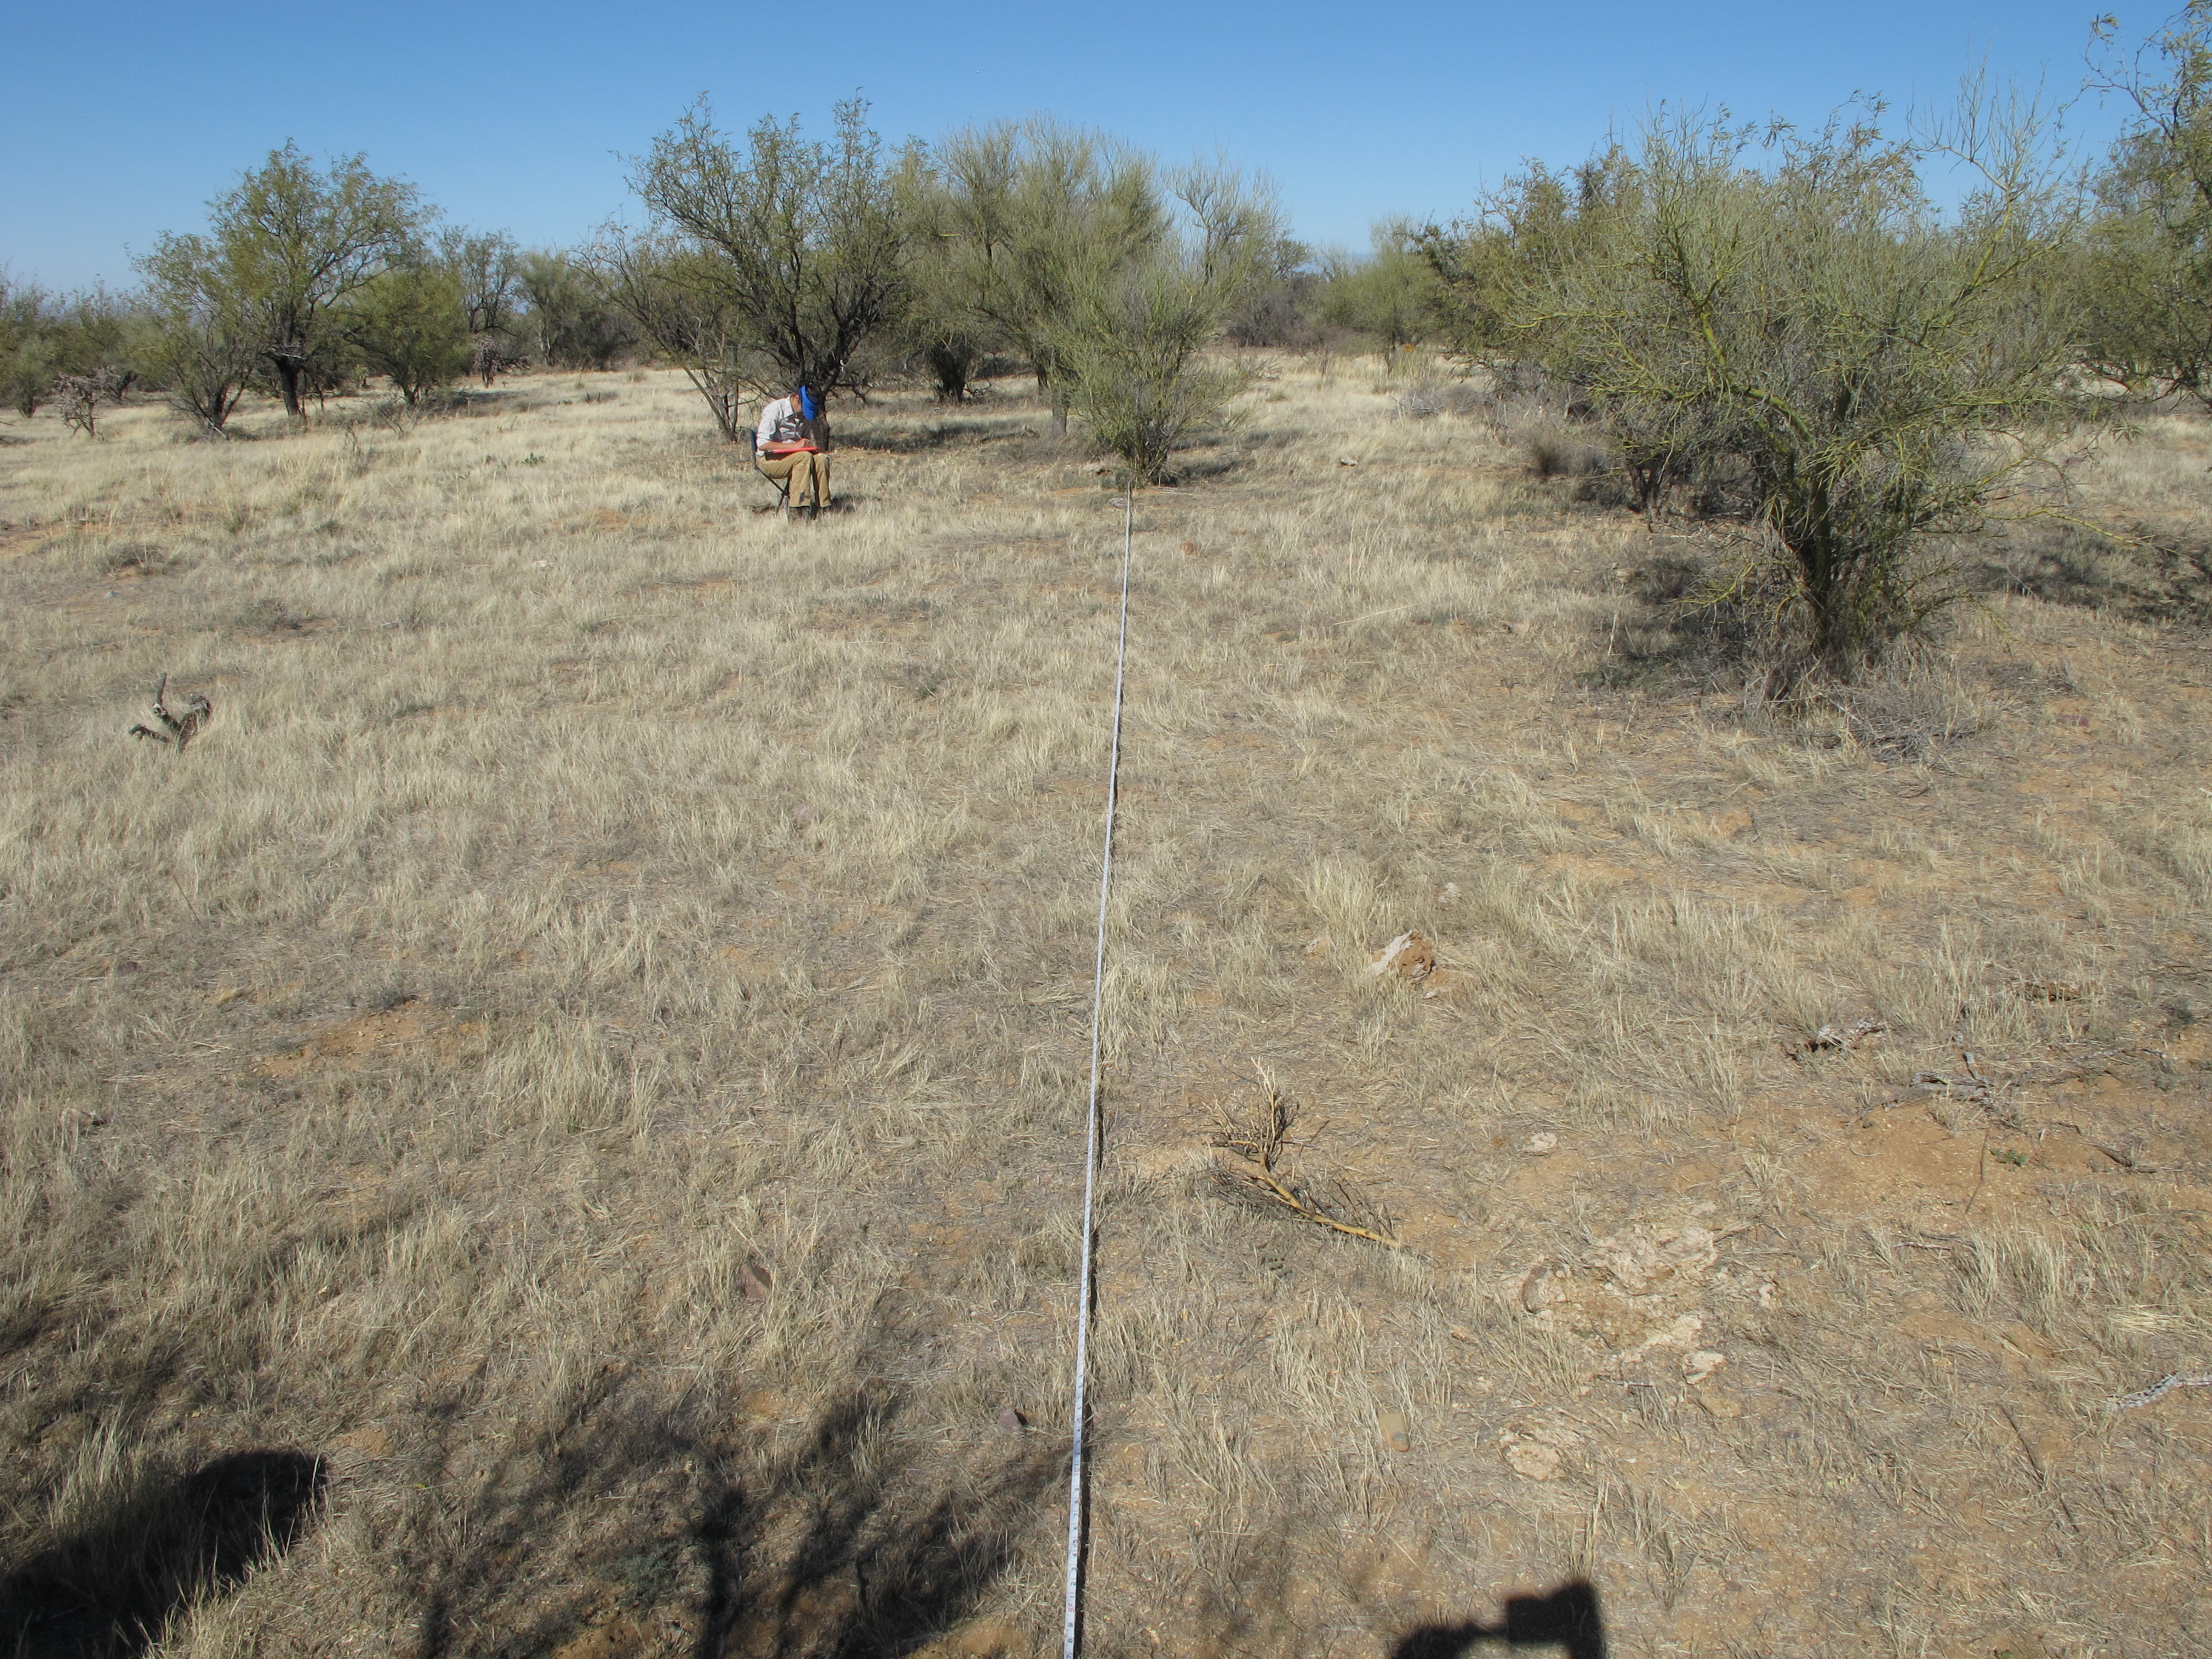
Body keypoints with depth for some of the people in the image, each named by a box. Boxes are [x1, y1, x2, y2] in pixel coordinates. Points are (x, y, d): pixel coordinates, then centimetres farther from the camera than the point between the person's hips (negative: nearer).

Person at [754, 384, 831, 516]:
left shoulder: (805, 413, 6)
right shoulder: (775, 410, -15)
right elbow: (762, 444, -22)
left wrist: (816, 447, -7)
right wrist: (794, 446, -28)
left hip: (793, 457, 6)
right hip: (769, 460, -6)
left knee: (821, 459, -21)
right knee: (804, 457, -32)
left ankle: (822, 506, -20)